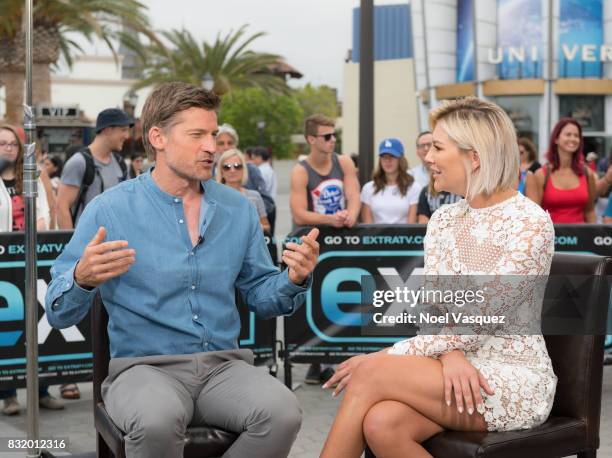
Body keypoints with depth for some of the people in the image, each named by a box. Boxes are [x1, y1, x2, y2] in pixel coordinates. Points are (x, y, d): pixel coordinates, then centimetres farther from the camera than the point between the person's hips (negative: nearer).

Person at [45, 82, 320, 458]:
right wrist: (82, 279, -25)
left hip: (224, 365, 4)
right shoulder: (110, 209, -2)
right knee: (158, 421, -37)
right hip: (144, 366, -3)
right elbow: (60, 313, -2)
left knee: (283, 413, -27)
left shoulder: (238, 209, 9)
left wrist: (295, 279, -7)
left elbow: (261, 298, 15)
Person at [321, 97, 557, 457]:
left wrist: (387, 358, -18)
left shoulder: (531, 224, -13)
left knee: (371, 374, -25)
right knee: (382, 423, -29)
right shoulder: (444, 220, 10)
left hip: (518, 381, -5)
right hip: (456, 370, 5)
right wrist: (451, 355, -20)